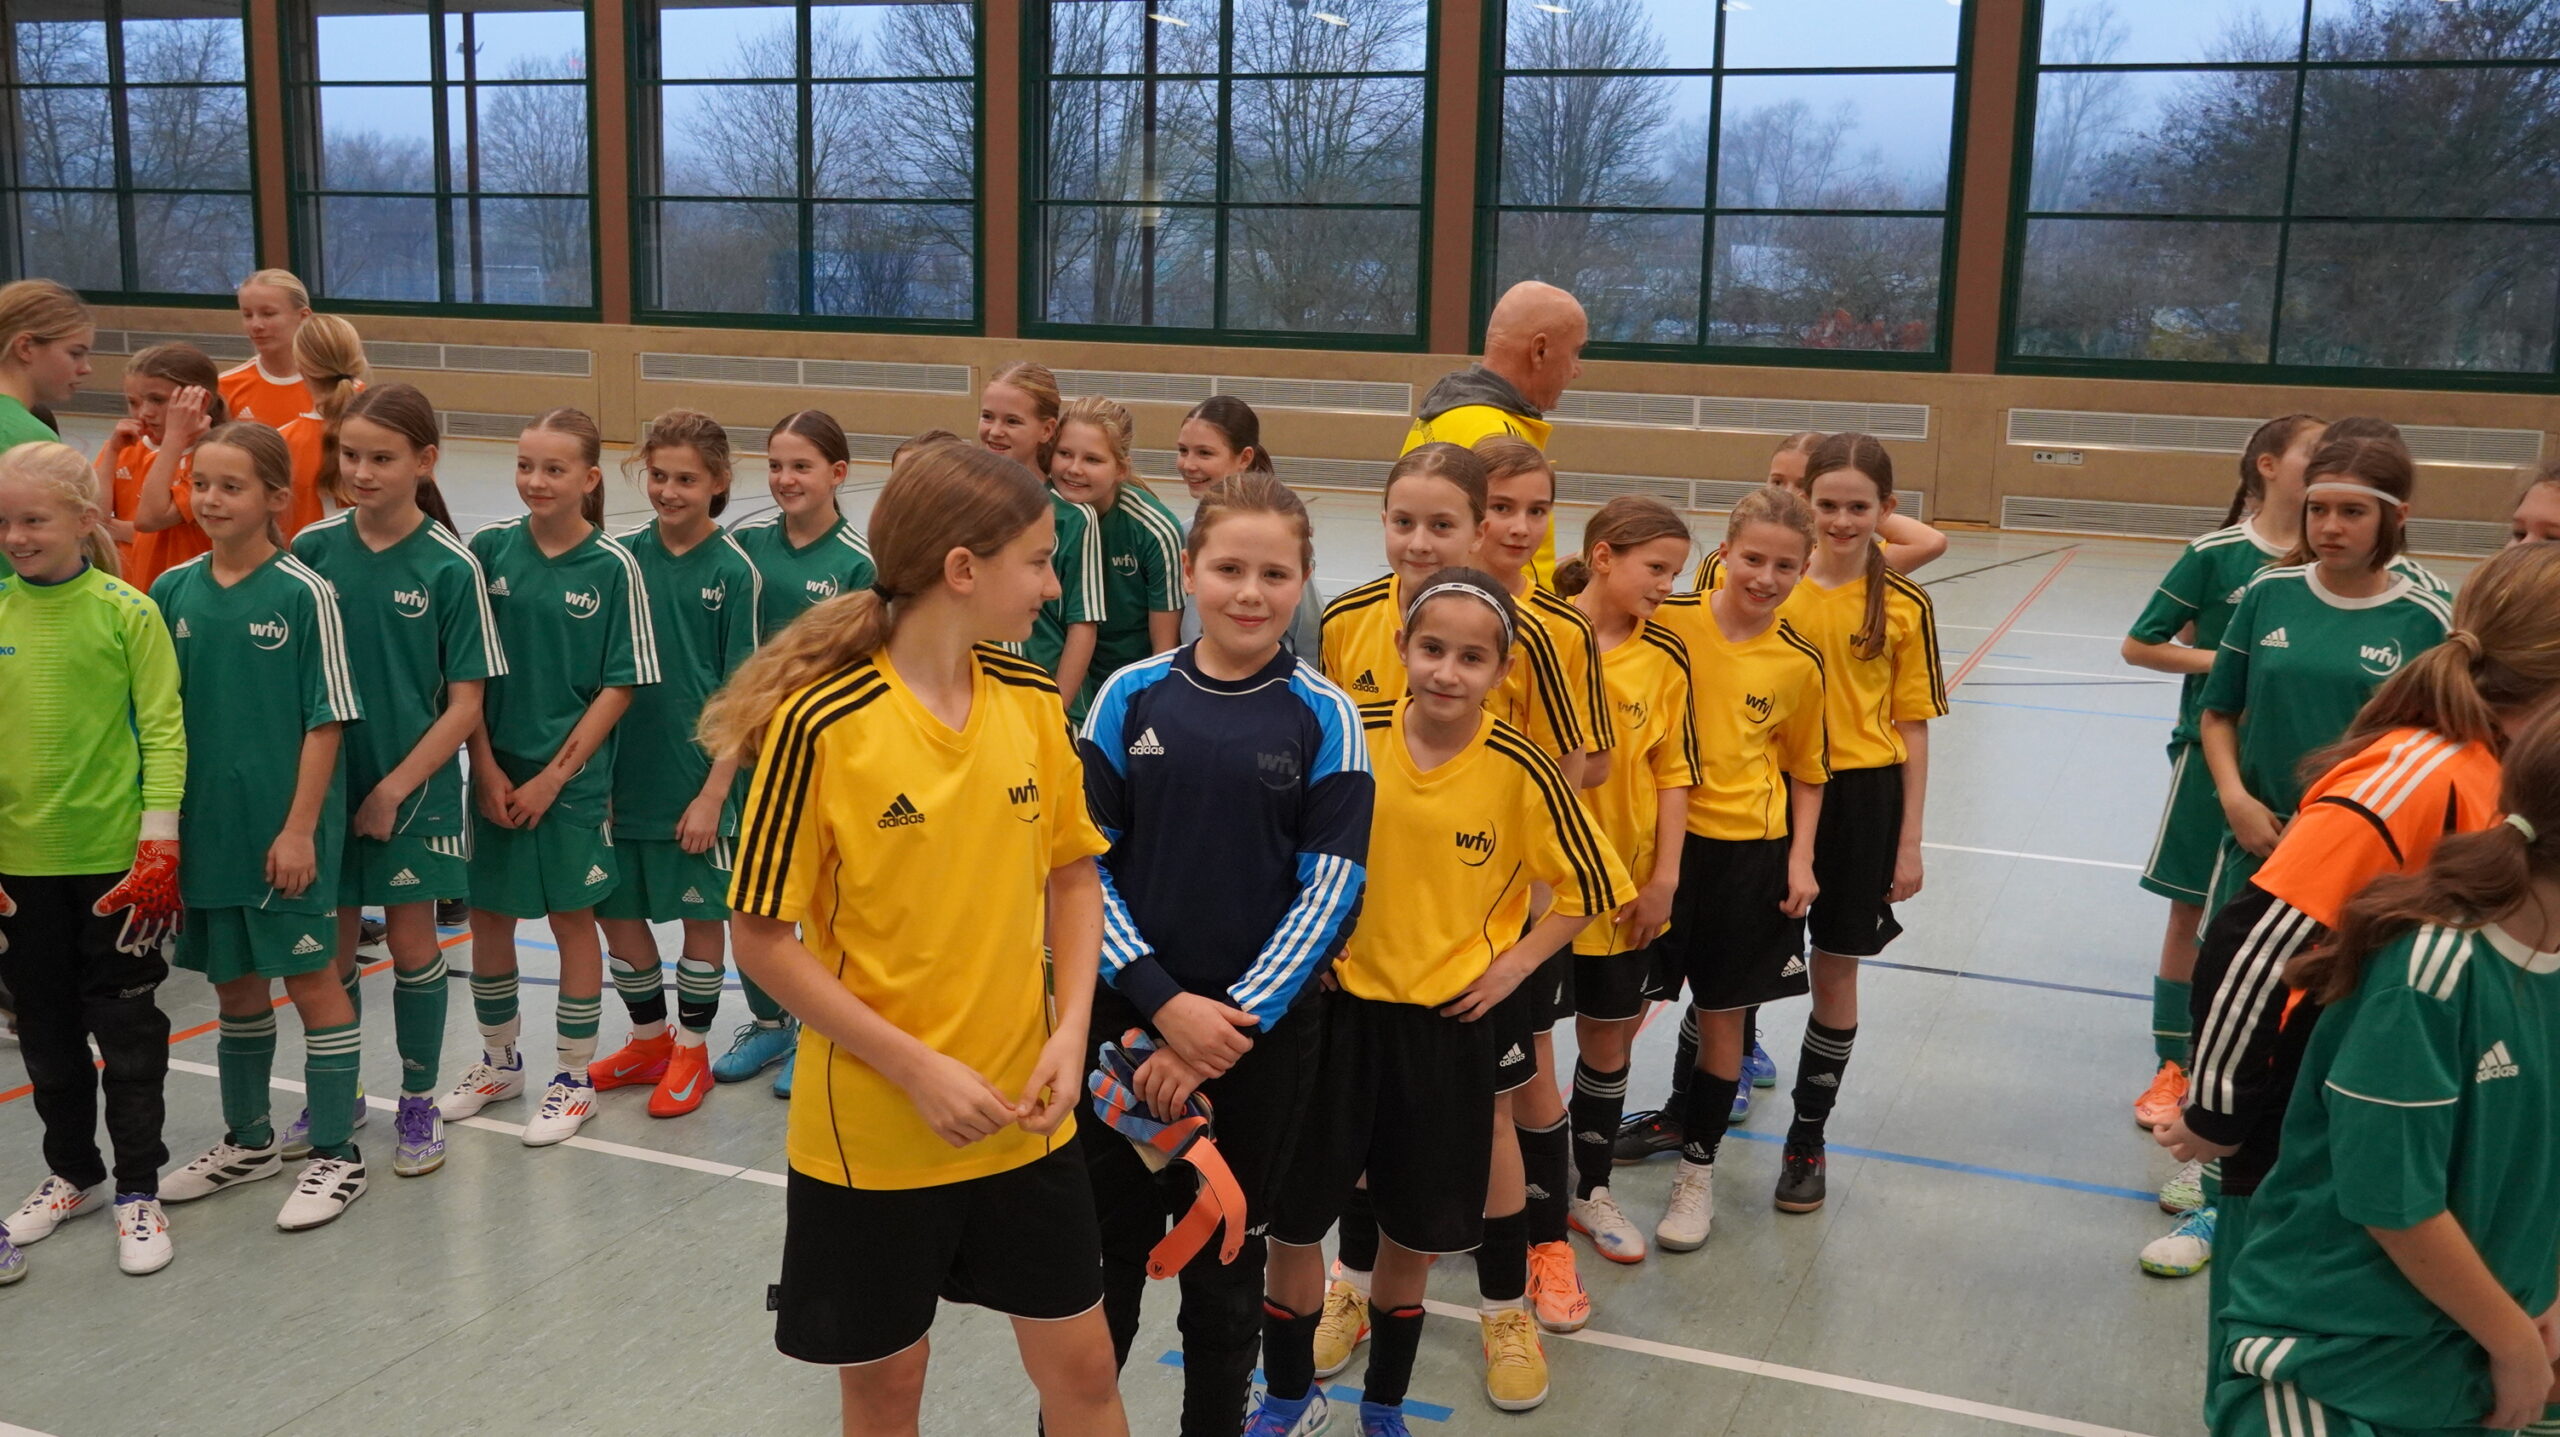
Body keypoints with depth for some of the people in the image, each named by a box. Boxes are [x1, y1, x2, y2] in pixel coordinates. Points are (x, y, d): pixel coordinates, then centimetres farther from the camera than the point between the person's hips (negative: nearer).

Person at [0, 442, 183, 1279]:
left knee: (127, 1028, 6)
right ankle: (73, 1175, 34)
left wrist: (159, 845, -12)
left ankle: (139, 1190, 19)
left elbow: (162, 730, -8)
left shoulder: (127, 612, -7)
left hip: (115, 855, -4)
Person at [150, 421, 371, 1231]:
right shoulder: (173, 592, 3)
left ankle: (337, 1156, 15)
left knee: (311, 979, 4)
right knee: (234, 983, 17)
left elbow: (326, 720, -10)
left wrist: (300, 827, -14)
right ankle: (248, 1141, 34)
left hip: (285, 828, -5)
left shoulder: (303, 593, -10)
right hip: (204, 824, 5)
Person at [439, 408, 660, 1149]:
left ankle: (574, 1076, 22)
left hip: (572, 777, -3)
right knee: (487, 915, 12)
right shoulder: (490, 548, -2)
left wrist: (553, 775, -11)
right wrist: (486, 768, -5)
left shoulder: (613, 567, -10)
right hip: (495, 772, 3)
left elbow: (620, 686, -8)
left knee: (572, 916, 7)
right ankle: (499, 1060, 33)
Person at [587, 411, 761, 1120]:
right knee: (617, 908, 12)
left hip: (698, 781, -4)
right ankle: (649, 1038, 33)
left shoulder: (735, 570, -9)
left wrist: (713, 792, -13)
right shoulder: (624, 555, 1)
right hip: (625, 772, 4)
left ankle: (692, 1049, 26)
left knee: (702, 914, 8)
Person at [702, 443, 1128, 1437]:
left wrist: (1071, 1030, -6)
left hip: (1027, 1117, 4)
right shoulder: (819, 723, -18)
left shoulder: (1035, 704, -2)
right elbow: (762, 941, -13)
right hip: (872, 1130, -4)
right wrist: (916, 1067, -17)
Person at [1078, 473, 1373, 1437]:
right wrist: (1166, 1003, -13)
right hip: (1125, 1018, 1)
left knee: (1225, 1272, 14)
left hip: (1262, 1033, -1)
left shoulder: (1324, 717, -5)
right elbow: (1081, 863, -3)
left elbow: (1329, 889, -7)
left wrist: (1233, 1025, -13)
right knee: (1100, 1258, 10)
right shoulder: (1132, 696, -2)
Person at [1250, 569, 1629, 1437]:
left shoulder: (1520, 771, -12)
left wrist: (1513, 964, -5)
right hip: (1336, 1008, 1)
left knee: (1413, 1234, 13)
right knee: (1293, 1221, 8)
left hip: (1447, 1021, -1)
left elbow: (1590, 887, 1)